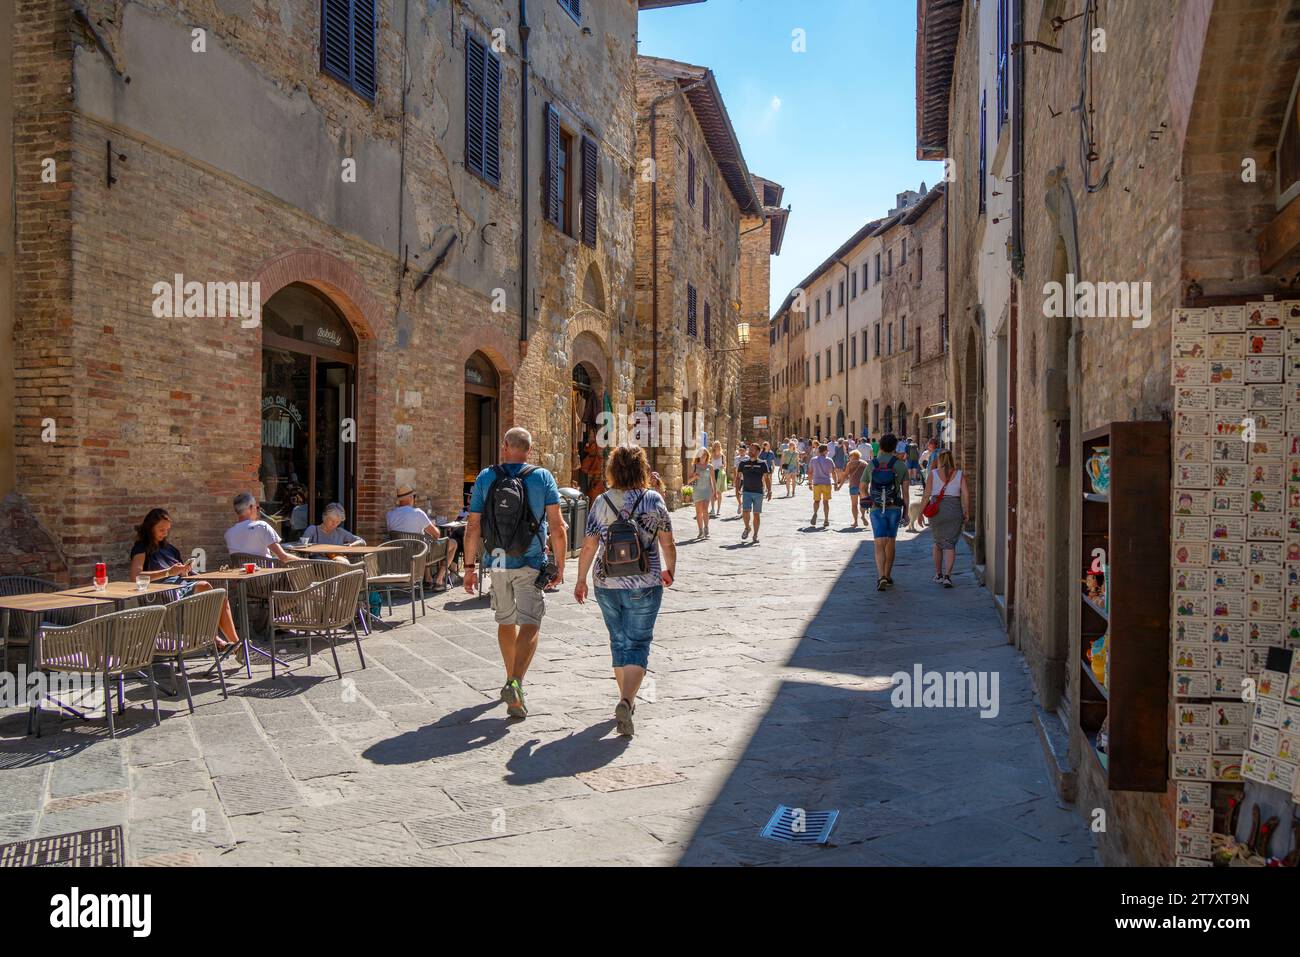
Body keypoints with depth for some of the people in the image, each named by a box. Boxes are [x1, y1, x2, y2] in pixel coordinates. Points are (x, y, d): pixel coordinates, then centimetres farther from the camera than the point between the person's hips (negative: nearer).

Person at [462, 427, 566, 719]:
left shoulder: (485, 477, 2)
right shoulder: (543, 478, -2)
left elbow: (473, 527, 1)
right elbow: (557, 527, -6)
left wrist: (470, 566, 8)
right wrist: (559, 566, 1)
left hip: (498, 561, 3)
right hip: (531, 563, -2)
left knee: (506, 621, 19)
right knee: (529, 624, -3)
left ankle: (511, 680, 32)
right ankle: (516, 683, -20)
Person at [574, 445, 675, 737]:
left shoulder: (601, 502, -3)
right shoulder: (654, 500, -6)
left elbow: (588, 546, -2)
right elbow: (667, 544, 0)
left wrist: (581, 580, 8)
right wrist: (669, 570, 17)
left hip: (607, 584, 2)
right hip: (644, 585, -2)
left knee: (619, 642, 19)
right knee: (638, 644, 2)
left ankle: (626, 699, 31)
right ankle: (626, 702, -16)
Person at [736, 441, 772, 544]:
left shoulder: (762, 464, 2)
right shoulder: (743, 463, 6)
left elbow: (767, 478, 5)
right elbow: (738, 477, 11)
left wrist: (769, 491, -4)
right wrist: (737, 489, 1)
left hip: (758, 492, 0)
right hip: (746, 491, 0)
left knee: (756, 514, 3)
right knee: (746, 512, -13)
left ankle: (755, 536, 14)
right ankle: (747, 528, 15)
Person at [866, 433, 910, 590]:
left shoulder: (872, 464, 1)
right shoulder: (901, 465, -1)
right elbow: (905, 491, -2)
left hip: (876, 509, 0)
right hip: (894, 508, 1)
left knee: (880, 545, -4)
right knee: (891, 543, 15)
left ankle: (881, 576, -22)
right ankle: (888, 576, 24)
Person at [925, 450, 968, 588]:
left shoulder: (933, 474, 0)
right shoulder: (959, 474, 2)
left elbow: (927, 495, -4)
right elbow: (966, 495, -4)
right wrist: (966, 513, 4)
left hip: (936, 510, 0)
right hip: (954, 511, 0)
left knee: (938, 542, 19)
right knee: (950, 544, 2)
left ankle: (938, 574, 26)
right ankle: (947, 575, -14)